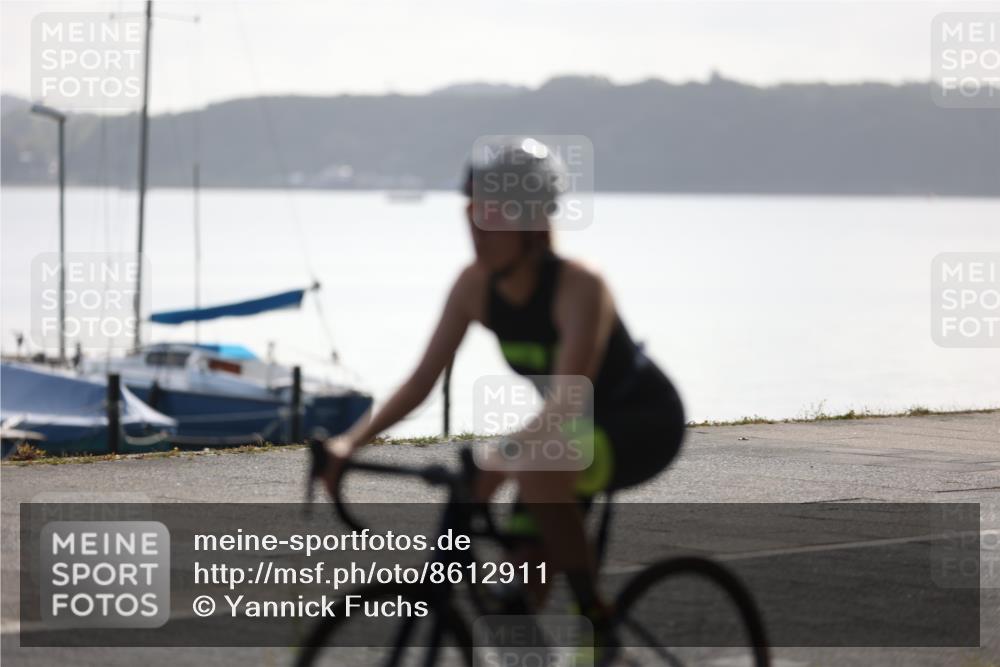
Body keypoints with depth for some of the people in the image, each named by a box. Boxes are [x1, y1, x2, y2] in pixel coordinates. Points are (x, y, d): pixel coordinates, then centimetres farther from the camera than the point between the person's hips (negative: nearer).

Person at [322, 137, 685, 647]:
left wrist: (496, 455, -52)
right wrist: (352, 441, -23)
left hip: (647, 421, -7)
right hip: (583, 426, 7)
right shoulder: (474, 286, -11)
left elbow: (567, 401, -38)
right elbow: (421, 380, -9)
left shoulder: (578, 288, -29)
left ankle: (595, 619, -21)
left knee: (535, 467, -36)